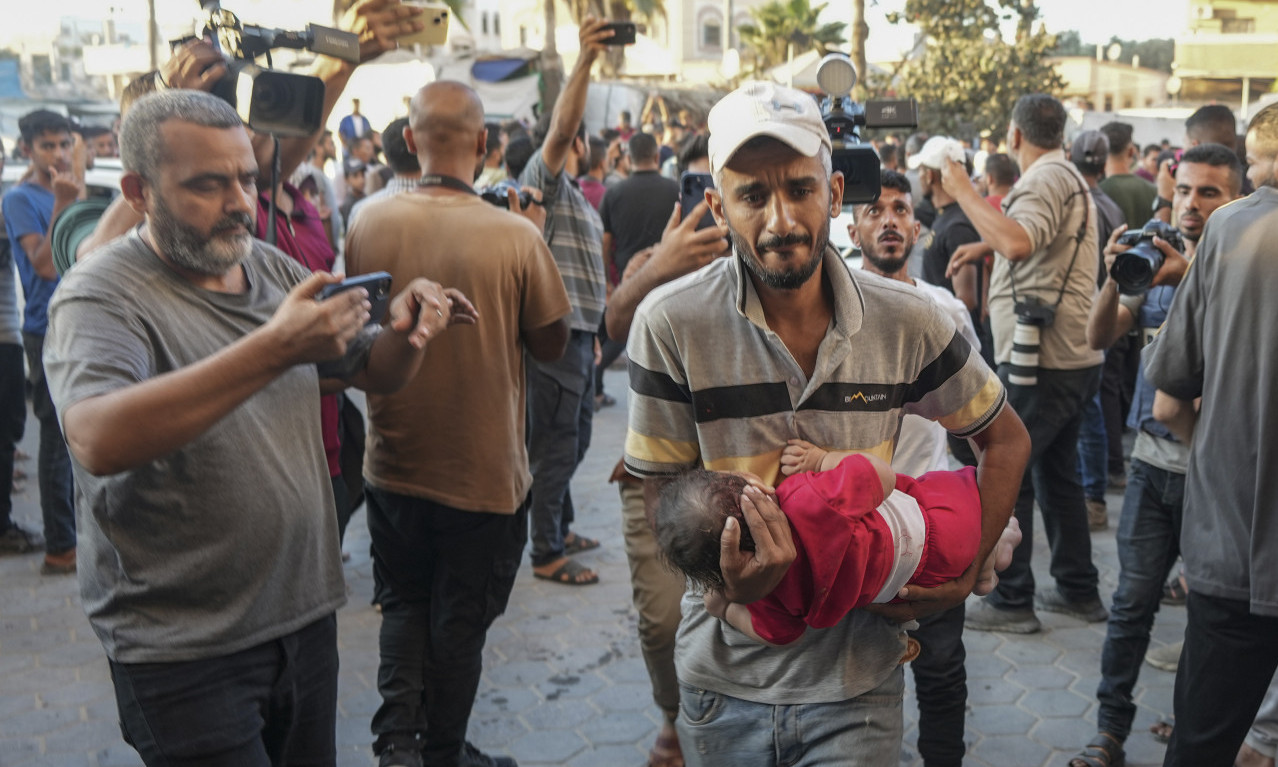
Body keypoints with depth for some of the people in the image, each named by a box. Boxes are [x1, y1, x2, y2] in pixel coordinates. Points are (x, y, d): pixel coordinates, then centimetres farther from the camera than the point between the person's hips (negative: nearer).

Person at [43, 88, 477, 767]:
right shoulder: (101, 297, -14)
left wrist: (406, 331, -11)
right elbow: (98, 442, -33)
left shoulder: (274, 269, 6)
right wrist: (273, 350, -39)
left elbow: (374, 372, 13)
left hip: (306, 613, 6)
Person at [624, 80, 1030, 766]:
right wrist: (729, 579, -26)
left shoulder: (905, 321, -7)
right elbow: (662, 492, -7)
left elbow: (1006, 439, 7)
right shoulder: (670, 323, -14)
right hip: (724, 679, 0)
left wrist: (965, 575, -4)